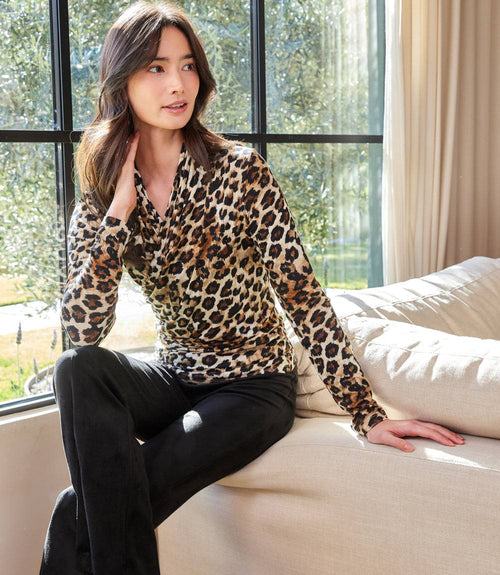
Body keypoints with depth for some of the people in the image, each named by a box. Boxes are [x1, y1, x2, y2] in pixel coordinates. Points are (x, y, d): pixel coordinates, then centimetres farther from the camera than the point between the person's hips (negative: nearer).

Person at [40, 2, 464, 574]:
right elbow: (84, 330, -15)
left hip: (254, 384, -4)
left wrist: (367, 414, -16)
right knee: (78, 369, -29)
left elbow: (302, 294, -14)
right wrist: (121, 209, -20)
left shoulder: (239, 170, -13)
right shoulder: (101, 199, -3)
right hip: (175, 377, 4)